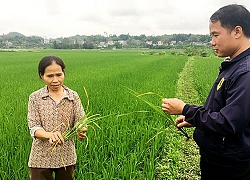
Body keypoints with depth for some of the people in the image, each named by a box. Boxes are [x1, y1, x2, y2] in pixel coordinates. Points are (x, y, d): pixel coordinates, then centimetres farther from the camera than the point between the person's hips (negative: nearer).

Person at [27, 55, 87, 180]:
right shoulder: (35, 98, -6)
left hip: (66, 156, 1)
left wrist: (81, 132, -33)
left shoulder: (73, 96, -4)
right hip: (41, 157, -1)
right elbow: (34, 128, -10)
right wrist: (50, 135, -32)